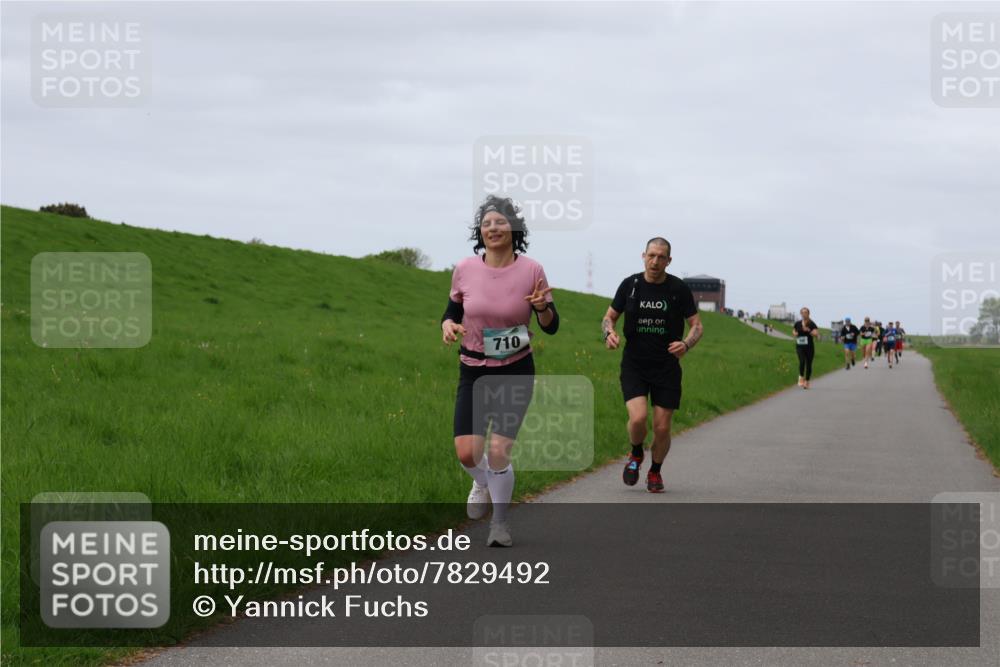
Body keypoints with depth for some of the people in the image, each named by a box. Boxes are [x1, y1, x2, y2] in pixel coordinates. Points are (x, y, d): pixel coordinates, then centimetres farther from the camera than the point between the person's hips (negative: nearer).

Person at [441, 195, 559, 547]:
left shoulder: (531, 271, -9)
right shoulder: (465, 270, -5)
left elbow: (551, 326, -2)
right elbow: (453, 308, 12)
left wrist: (542, 307, -24)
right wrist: (448, 324, -10)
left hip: (516, 372, -2)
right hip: (474, 372, 2)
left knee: (498, 451, -9)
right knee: (466, 452, -8)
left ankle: (500, 522, 14)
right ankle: (482, 483, 30)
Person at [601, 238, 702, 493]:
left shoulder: (679, 289, -3)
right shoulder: (630, 285, 0)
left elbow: (696, 325, 2)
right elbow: (609, 316, 11)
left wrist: (686, 344, -20)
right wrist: (609, 333, -13)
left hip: (667, 368, 0)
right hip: (634, 366, 0)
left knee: (662, 428, 0)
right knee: (638, 417, -21)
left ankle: (655, 472, 28)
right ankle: (636, 455, 12)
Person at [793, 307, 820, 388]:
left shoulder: (812, 324, -4)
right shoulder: (797, 324, 5)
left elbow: (816, 335, -12)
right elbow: (794, 332, 22)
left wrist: (808, 330, -24)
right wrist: (795, 334, 0)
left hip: (809, 347, -1)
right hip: (800, 347, 1)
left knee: (808, 364, 5)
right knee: (802, 361, -22)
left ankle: (807, 382, 17)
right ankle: (801, 377, -7)